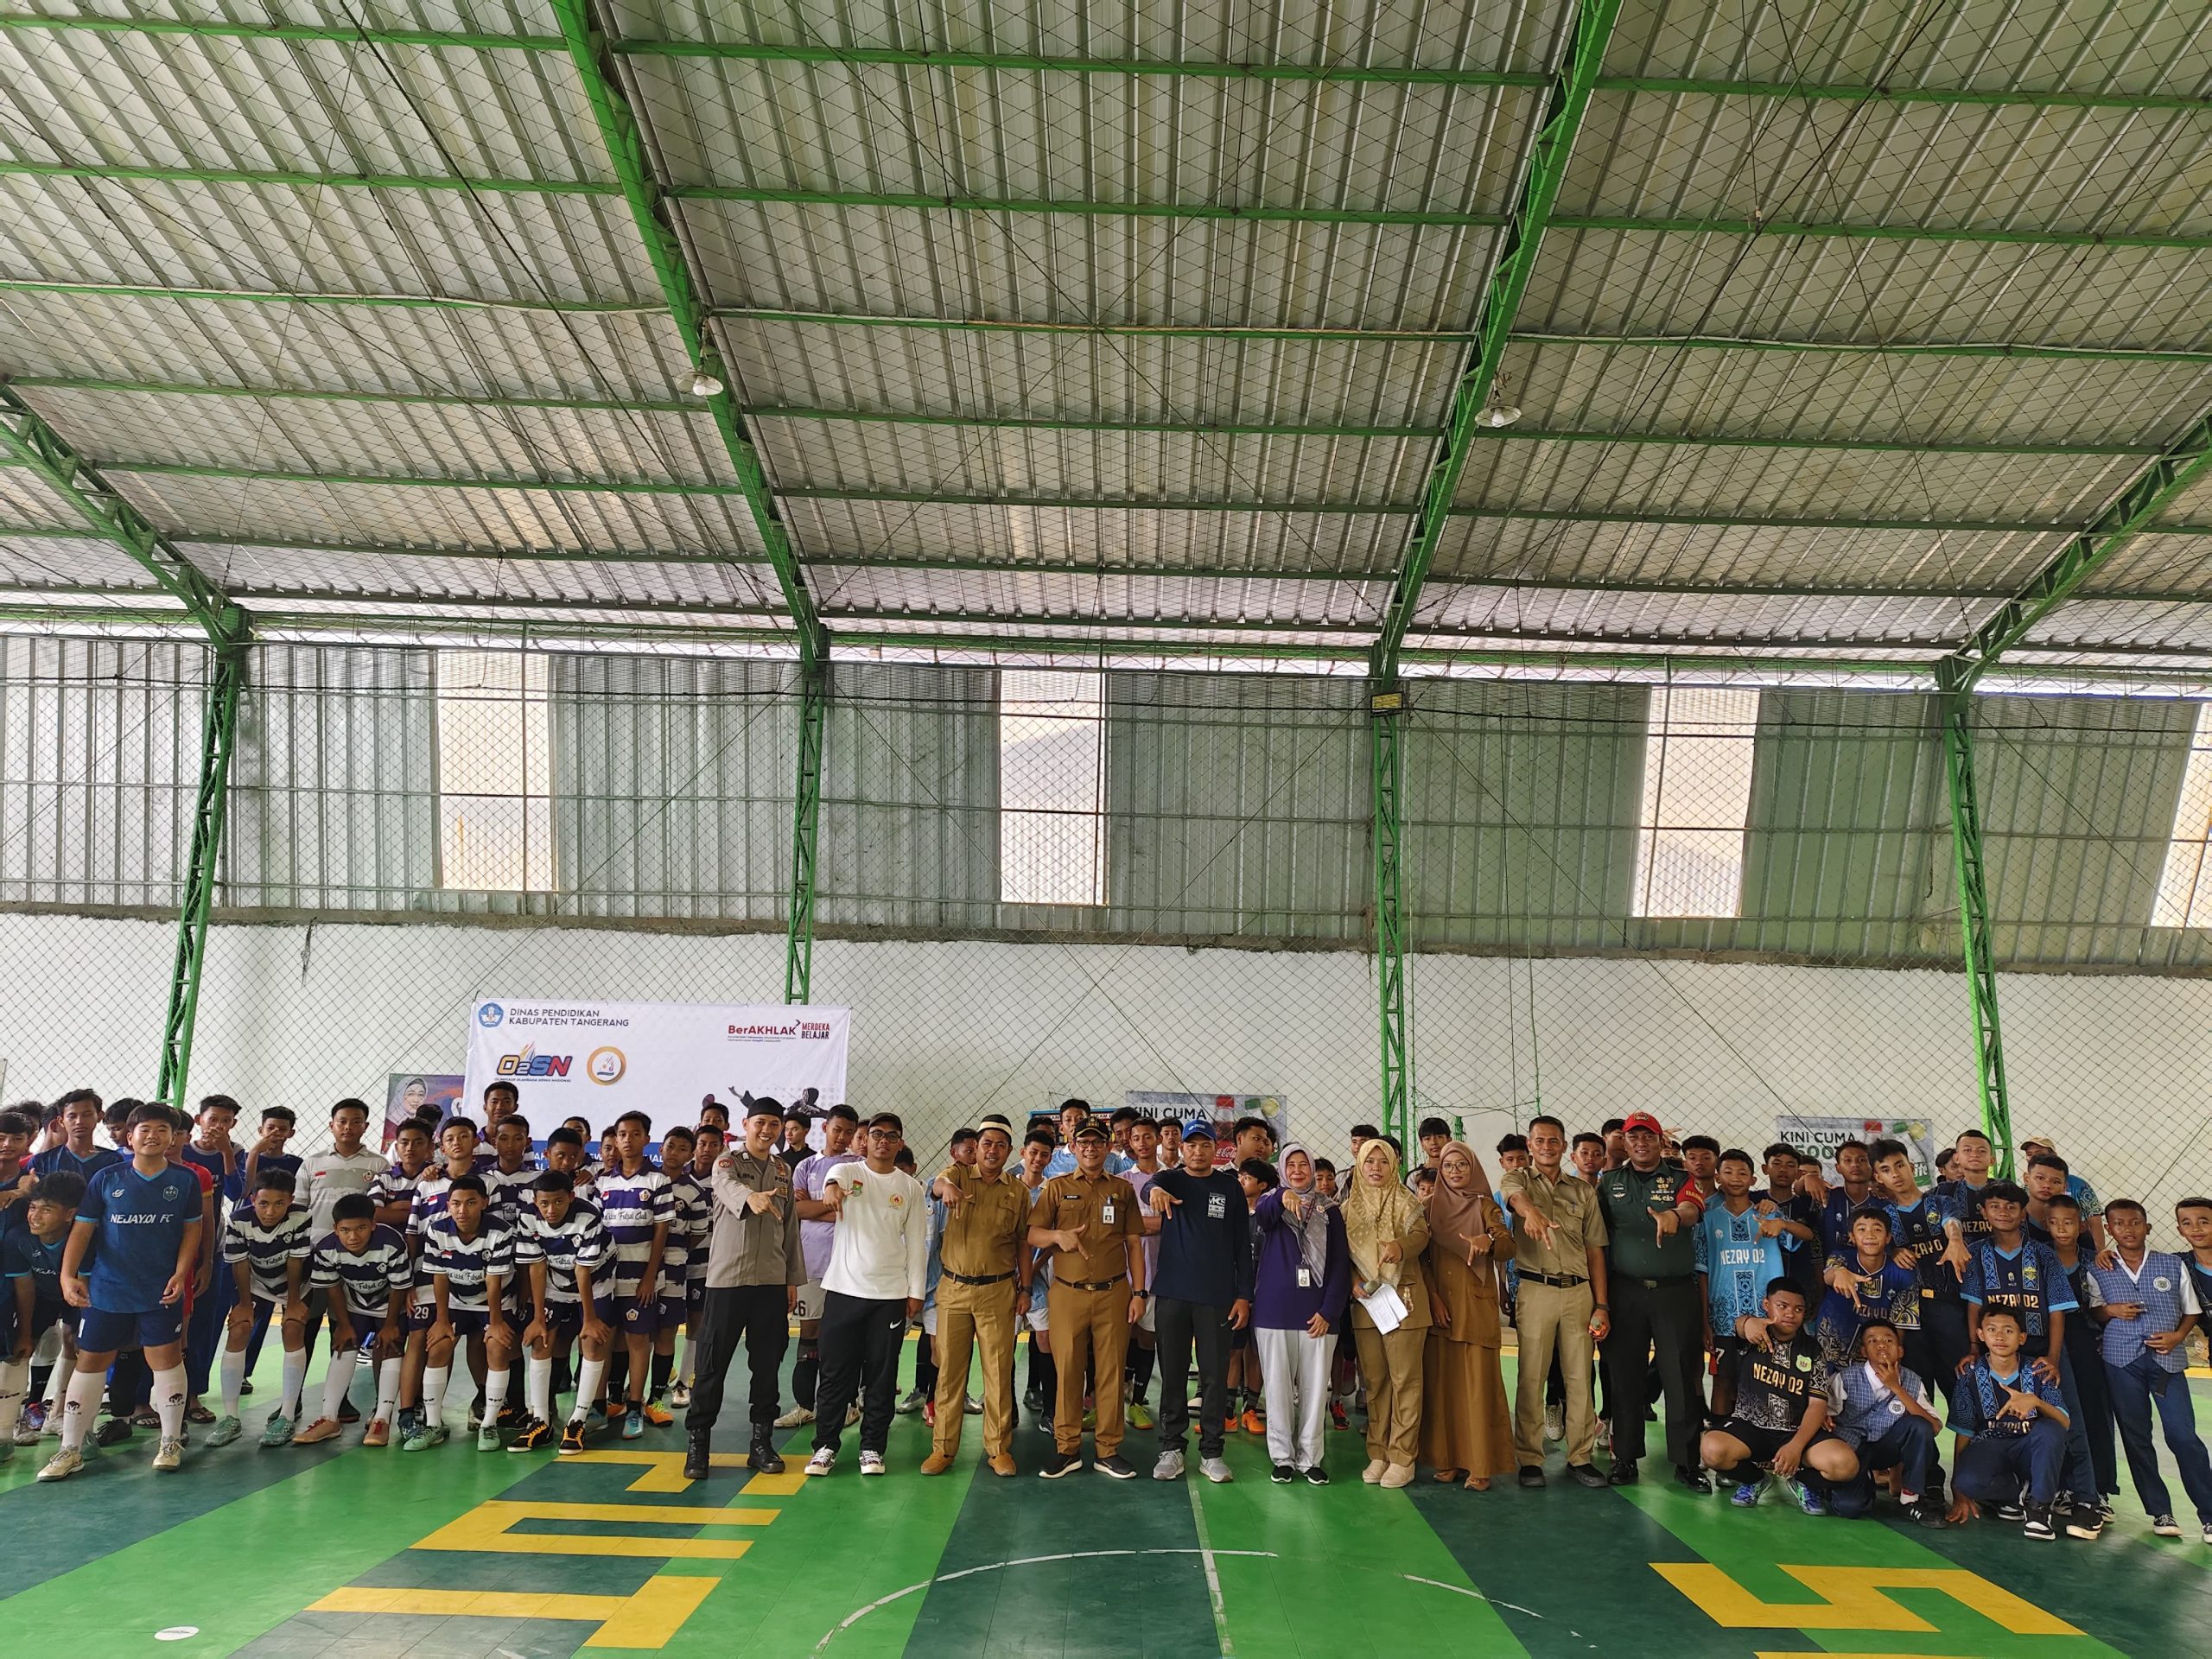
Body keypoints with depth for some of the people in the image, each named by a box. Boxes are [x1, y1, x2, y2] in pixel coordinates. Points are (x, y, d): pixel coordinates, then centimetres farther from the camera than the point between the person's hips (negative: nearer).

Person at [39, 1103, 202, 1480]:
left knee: (166, 1358, 1)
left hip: (161, 1291, -1)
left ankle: (171, 1442, 13)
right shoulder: (106, 1179, 0)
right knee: (90, 1362, 6)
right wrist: (68, 1274, -12)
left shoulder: (184, 1182, 0)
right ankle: (71, 1449, 17)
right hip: (106, 1289, 1)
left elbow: (192, 1229, 5)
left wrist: (180, 1273, -6)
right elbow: (82, 1228, -1)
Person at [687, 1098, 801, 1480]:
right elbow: (728, 1186, -30)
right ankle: (697, 1443, 10)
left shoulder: (783, 1171, 11)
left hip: (772, 1281, 4)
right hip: (727, 1278, -4)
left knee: (767, 1365, 8)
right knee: (713, 1364, 0)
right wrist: (752, 1198, -52)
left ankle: (762, 1442, 17)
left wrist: (793, 1278, 12)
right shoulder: (728, 1162, -4)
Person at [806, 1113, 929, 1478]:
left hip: (890, 1294, 1)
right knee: (836, 1373, 3)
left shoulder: (911, 1188, 6)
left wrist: (915, 1291, 2)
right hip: (843, 1288, -1)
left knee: (882, 1376, 6)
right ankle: (825, 1445, 14)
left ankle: (872, 1447, 17)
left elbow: (916, 1242, 7)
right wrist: (831, 1188, -49)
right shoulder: (847, 1172, 1)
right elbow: (834, 1177, -25)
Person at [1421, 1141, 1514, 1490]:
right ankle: (1448, 1458, 11)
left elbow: (1508, 1246, -11)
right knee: (1441, 1382, 3)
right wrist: (1432, 1297, -5)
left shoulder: (1485, 1206, 3)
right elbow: (1421, 1256, 7)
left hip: (1476, 1308, -2)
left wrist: (1488, 1241, -33)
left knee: (1478, 1383, -5)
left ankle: (1480, 1465, -2)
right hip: (1438, 1306, 3)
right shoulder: (1430, 1207, 10)